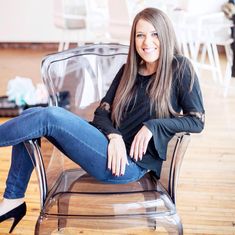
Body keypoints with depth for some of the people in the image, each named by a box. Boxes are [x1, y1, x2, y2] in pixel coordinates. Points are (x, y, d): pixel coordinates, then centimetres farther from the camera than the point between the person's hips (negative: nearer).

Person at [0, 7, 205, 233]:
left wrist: (152, 126, -16)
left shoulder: (180, 68, 0)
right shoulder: (129, 70, 15)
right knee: (32, 115, -6)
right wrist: (114, 135, -13)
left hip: (133, 163, -6)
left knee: (49, 117, -20)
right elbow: (102, 112, 9)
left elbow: (197, 121, -3)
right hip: (112, 151, 6)